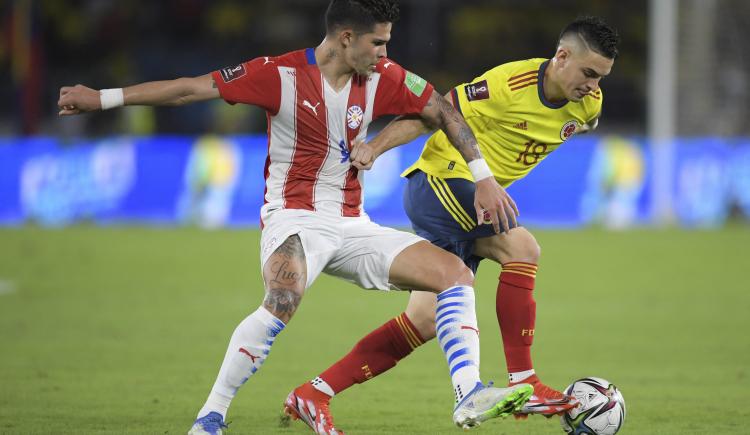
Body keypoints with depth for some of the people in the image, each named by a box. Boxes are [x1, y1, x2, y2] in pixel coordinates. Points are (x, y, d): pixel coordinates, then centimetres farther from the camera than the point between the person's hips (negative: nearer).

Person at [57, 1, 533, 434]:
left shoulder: (382, 78, 0)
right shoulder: (281, 74, -12)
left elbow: (443, 111, 12)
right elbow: (193, 89, -9)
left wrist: (485, 179, 5)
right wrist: (102, 98, -8)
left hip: (353, 226, 6)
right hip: (295, 217, -6)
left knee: (455, 273, -6)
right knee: (284, 299, -36)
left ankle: (469, 396, -9)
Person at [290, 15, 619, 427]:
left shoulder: (588, 104, -1)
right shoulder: (509, 85, -22)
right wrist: (374, 147, -30)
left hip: (472, 199, 8)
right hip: (437, 181, -8)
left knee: (425, 321, 3)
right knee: (521, 247, -26)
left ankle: (314, 392, 8)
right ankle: (523, 385, -24)